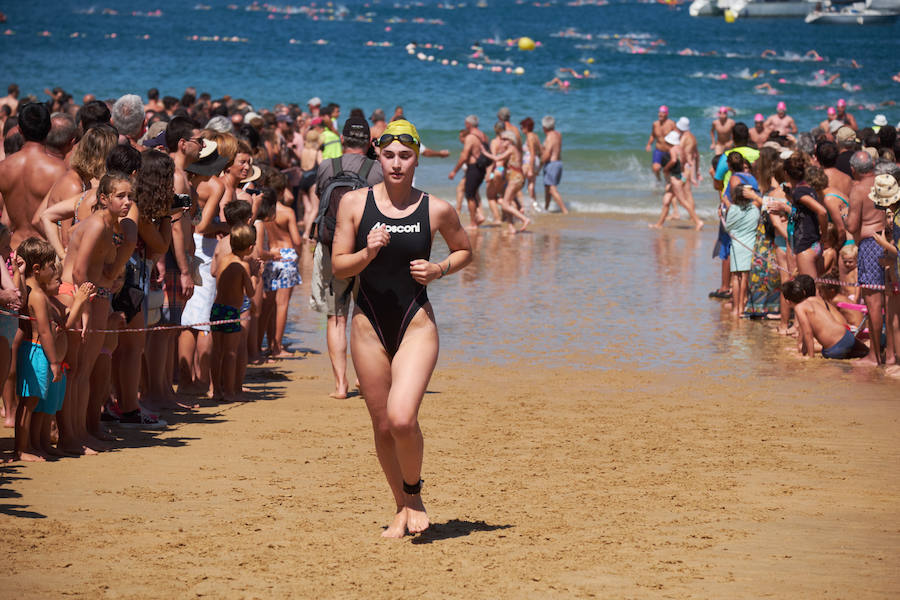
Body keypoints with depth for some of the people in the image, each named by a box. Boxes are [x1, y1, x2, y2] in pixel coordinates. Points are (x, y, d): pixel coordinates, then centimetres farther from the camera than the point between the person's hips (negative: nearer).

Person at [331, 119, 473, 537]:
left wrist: (438, 270, -5)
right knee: (382, 426, 9)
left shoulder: (436, 210, -2)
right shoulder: (354, 203, -1)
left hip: (416, 324, -2)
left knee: (402, 418, -19)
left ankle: (414, 493, 9)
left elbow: (464, 251, 15)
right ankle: (402, 508, 29)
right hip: (369, 325, 2)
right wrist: (368, 253, -18)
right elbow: (338, 265, 1)